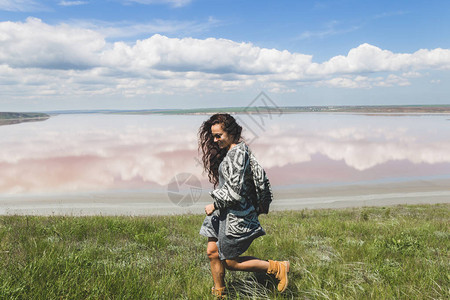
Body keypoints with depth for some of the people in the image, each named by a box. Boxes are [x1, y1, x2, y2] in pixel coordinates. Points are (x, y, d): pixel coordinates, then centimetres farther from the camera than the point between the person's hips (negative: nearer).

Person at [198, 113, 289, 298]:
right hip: (223, 212, 10)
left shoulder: (237, 153, -21)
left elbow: (235, 191, -25)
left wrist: (214, 205, -12)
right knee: (212, 252, 12)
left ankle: (278, 268, 13)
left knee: (230, 262, 3)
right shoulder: (233, 150, 9)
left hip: (235, 215, -10)